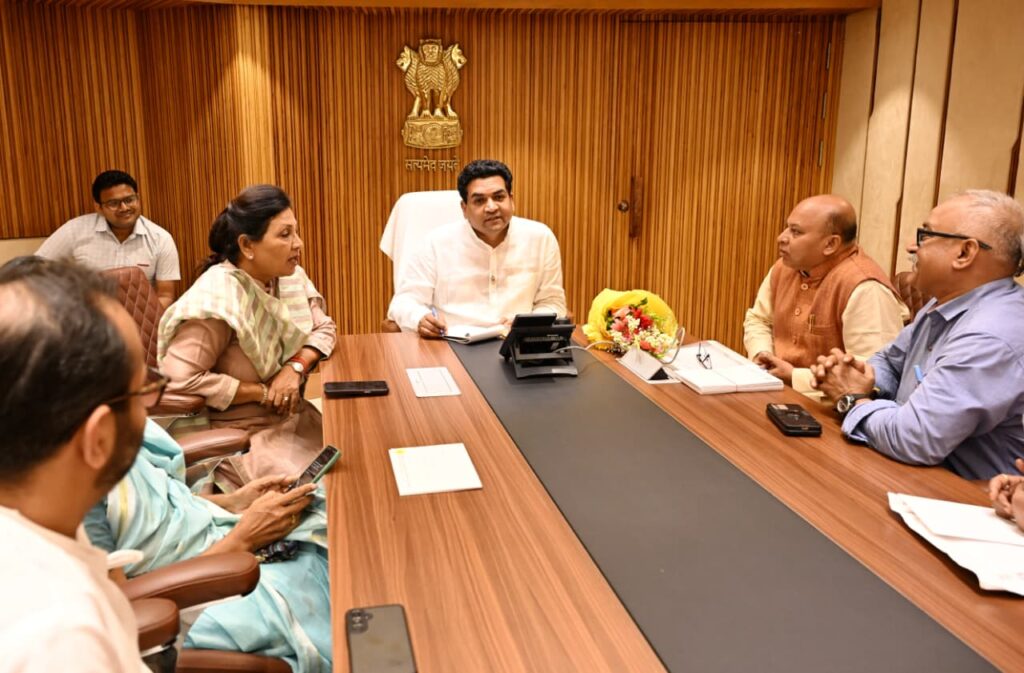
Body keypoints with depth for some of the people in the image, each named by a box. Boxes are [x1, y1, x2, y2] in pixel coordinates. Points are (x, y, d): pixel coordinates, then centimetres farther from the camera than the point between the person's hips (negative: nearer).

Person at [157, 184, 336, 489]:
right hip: (242, 433, -7)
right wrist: (262, 393, -18)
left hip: (292, 416, 7)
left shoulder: (290, 277, 2)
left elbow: (323, 328, 7)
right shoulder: (218, 298, -22)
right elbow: (179, 378, -27)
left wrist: (296, 367, -14)